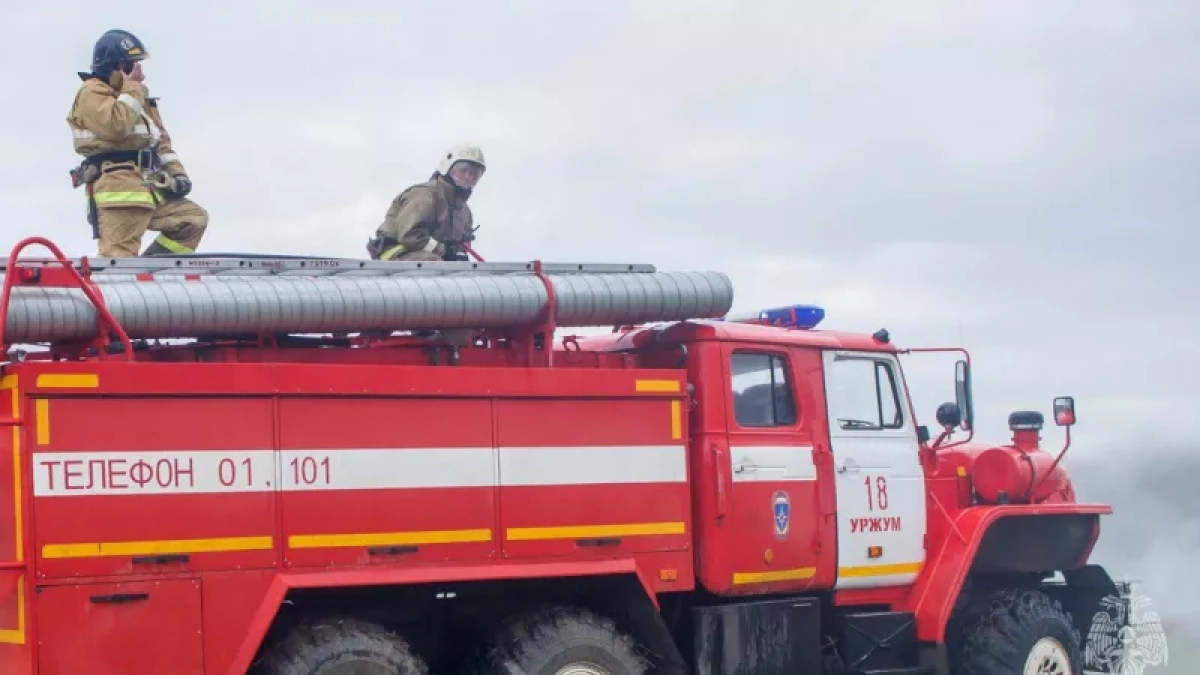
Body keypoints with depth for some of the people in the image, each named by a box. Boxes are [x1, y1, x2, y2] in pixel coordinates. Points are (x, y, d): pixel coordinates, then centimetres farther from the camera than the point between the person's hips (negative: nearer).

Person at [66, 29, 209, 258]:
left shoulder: (139, 99, 26)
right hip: (117, 188, -9)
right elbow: (116, 126, -21)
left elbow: (161, 141, 26)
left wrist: (177, 173, 10)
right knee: (119, 259, -17)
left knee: (195, 218, 7)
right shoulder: (92, 93, -3)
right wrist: (133, 88, -9)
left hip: (149, 187, 9)